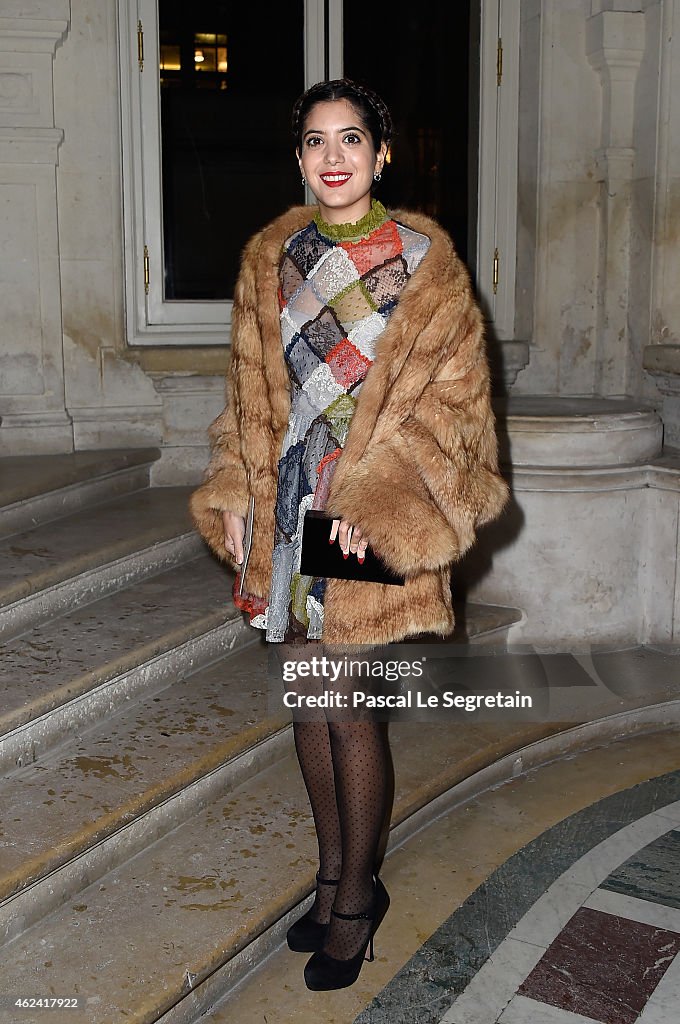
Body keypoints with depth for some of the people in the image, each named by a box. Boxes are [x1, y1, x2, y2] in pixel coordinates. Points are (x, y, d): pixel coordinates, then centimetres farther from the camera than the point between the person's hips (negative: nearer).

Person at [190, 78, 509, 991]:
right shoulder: (271, 256, 8)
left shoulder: (422, 256, -5)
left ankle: (356, 894, 23)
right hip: (288, 503, 5)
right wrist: (235, 492, 3)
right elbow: (251, 385, 13)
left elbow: (451, 388, -8)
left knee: (348, 708, 1)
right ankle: (335, 874, 32)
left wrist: (381, 499, -16)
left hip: (371, 510, -4)